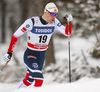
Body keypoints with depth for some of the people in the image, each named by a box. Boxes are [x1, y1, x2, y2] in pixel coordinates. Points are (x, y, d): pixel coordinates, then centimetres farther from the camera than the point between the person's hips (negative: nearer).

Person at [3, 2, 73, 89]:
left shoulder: (54, 22, -7)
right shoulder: (32, 22, -21)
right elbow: (16, 35, -14)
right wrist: (9, 52, -14)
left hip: (41, 56, 6)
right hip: (30, 55, -6)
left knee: (29, 81, 18)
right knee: (39, 79, -23)